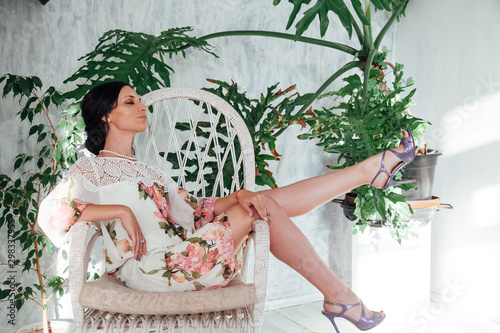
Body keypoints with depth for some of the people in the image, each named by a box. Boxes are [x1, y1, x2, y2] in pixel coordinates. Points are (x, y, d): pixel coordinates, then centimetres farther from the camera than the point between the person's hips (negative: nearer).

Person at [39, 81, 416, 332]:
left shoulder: (147, 171, 27)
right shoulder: (91, 169, 5)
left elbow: (194, 209, 16)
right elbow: (51, 213, -11)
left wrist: (240, 196, -2)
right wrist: (121, 211, -17)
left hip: (184, 256, 7)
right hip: (153, 269, -7)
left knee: (264, 201, -8)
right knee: (264, 207, -18)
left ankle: (369, 170, -2)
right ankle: (337, 294, -11)